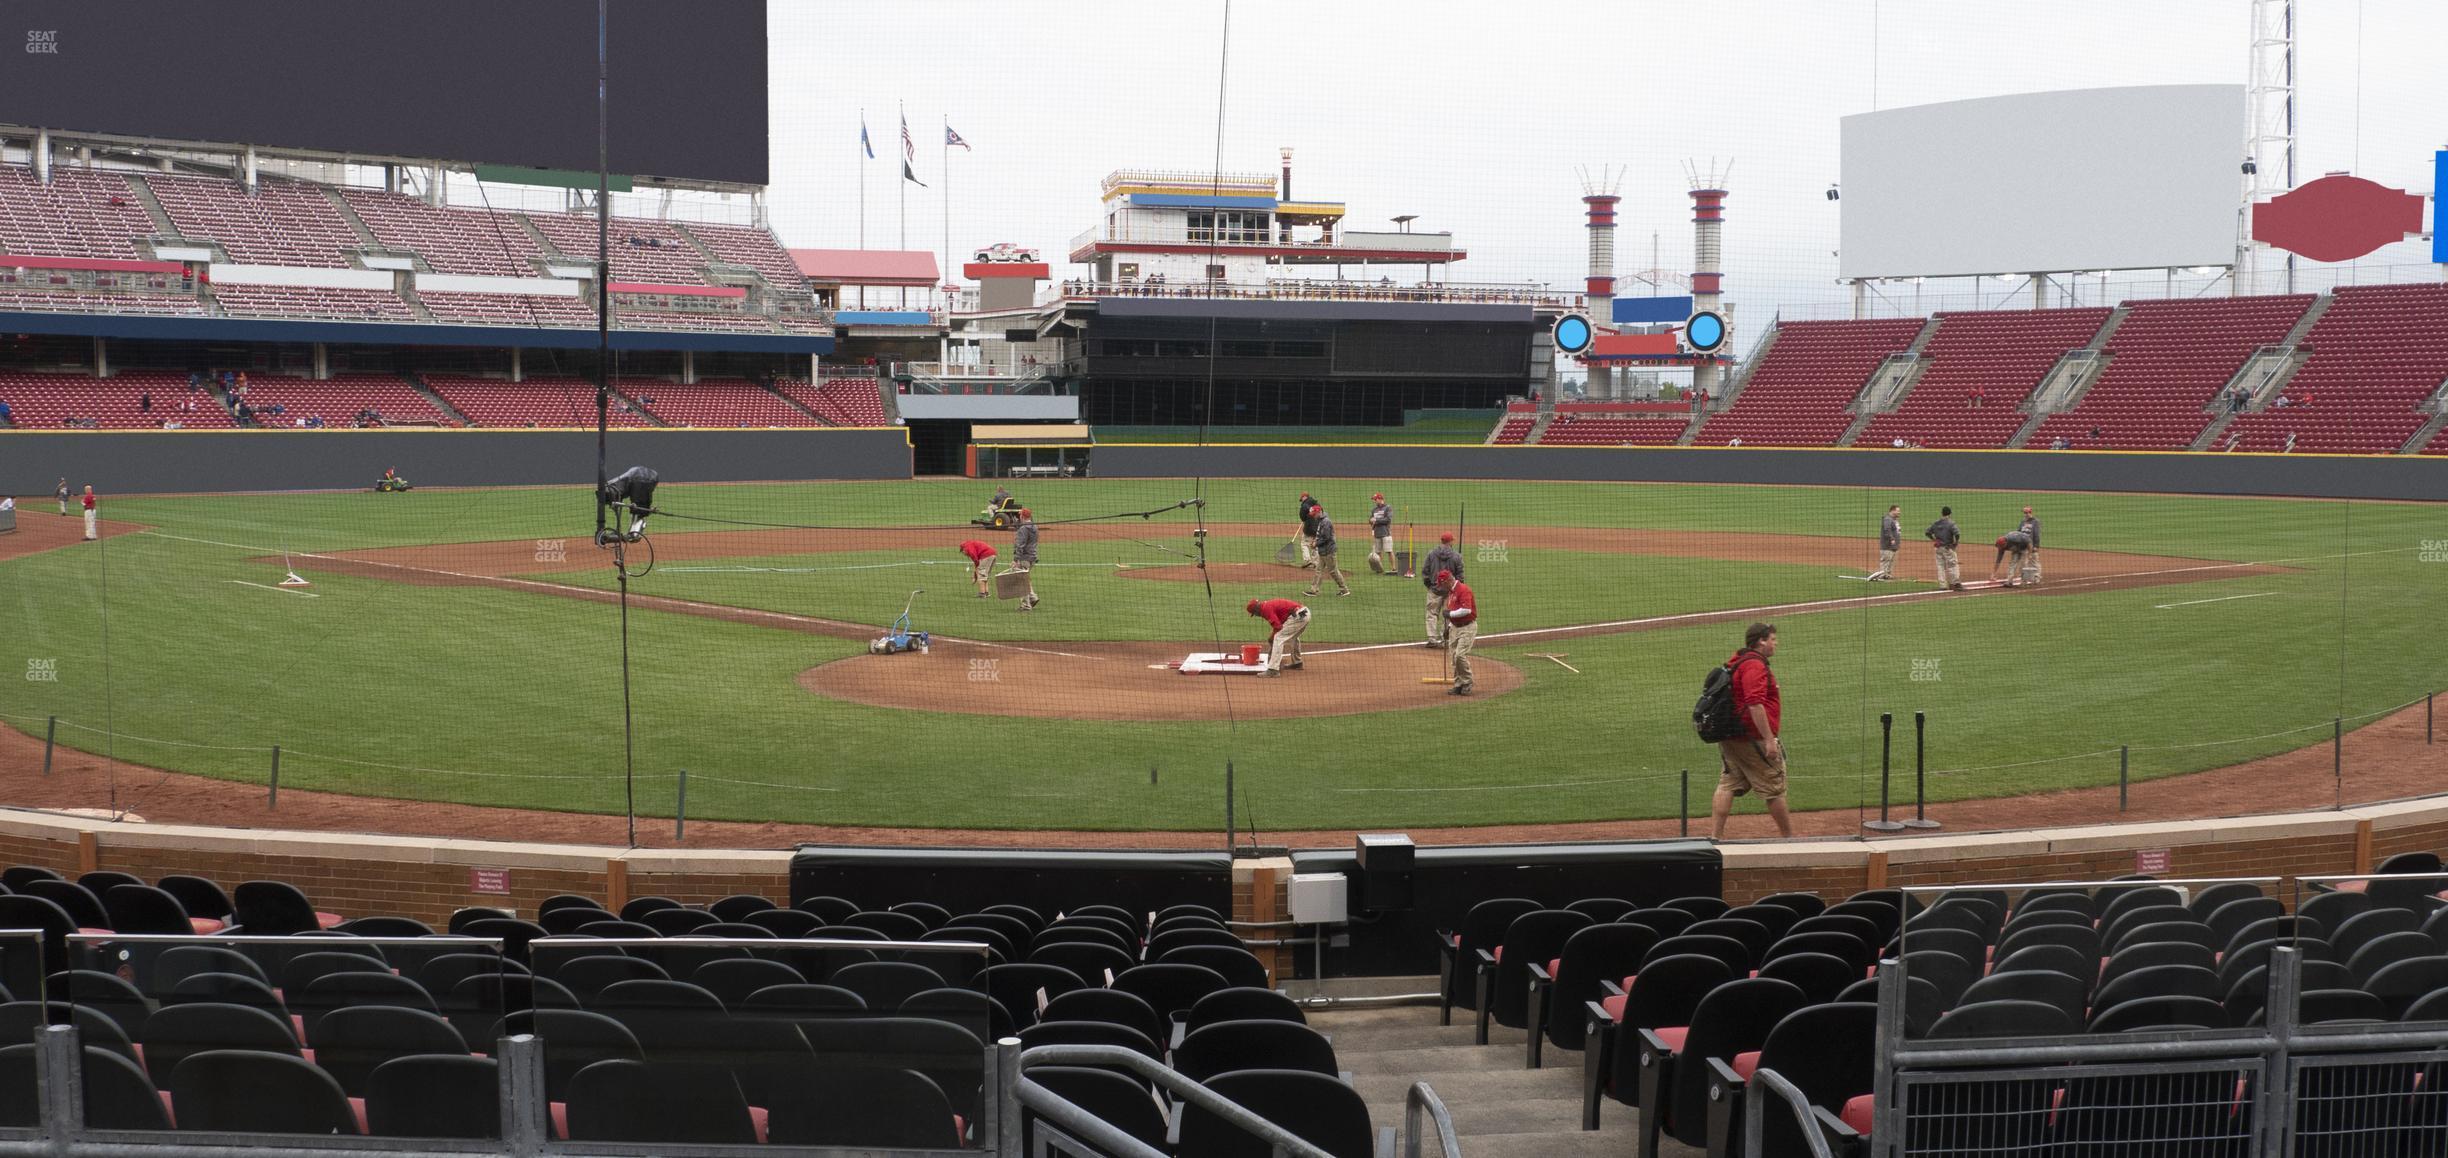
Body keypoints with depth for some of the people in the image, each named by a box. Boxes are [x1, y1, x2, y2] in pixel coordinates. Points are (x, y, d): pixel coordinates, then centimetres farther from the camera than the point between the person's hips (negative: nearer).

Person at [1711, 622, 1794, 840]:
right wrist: (1769, 740, -27)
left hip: (1728, 737, 9)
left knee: (1727, 786, 6)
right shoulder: (1755, 666, -16)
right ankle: (1788, 836, 14)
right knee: (1774, 788, 4)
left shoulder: (1736, 663, 16)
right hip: (1752, 739, -9)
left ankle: (1715, 835, -1)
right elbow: (1754, 704, -26)